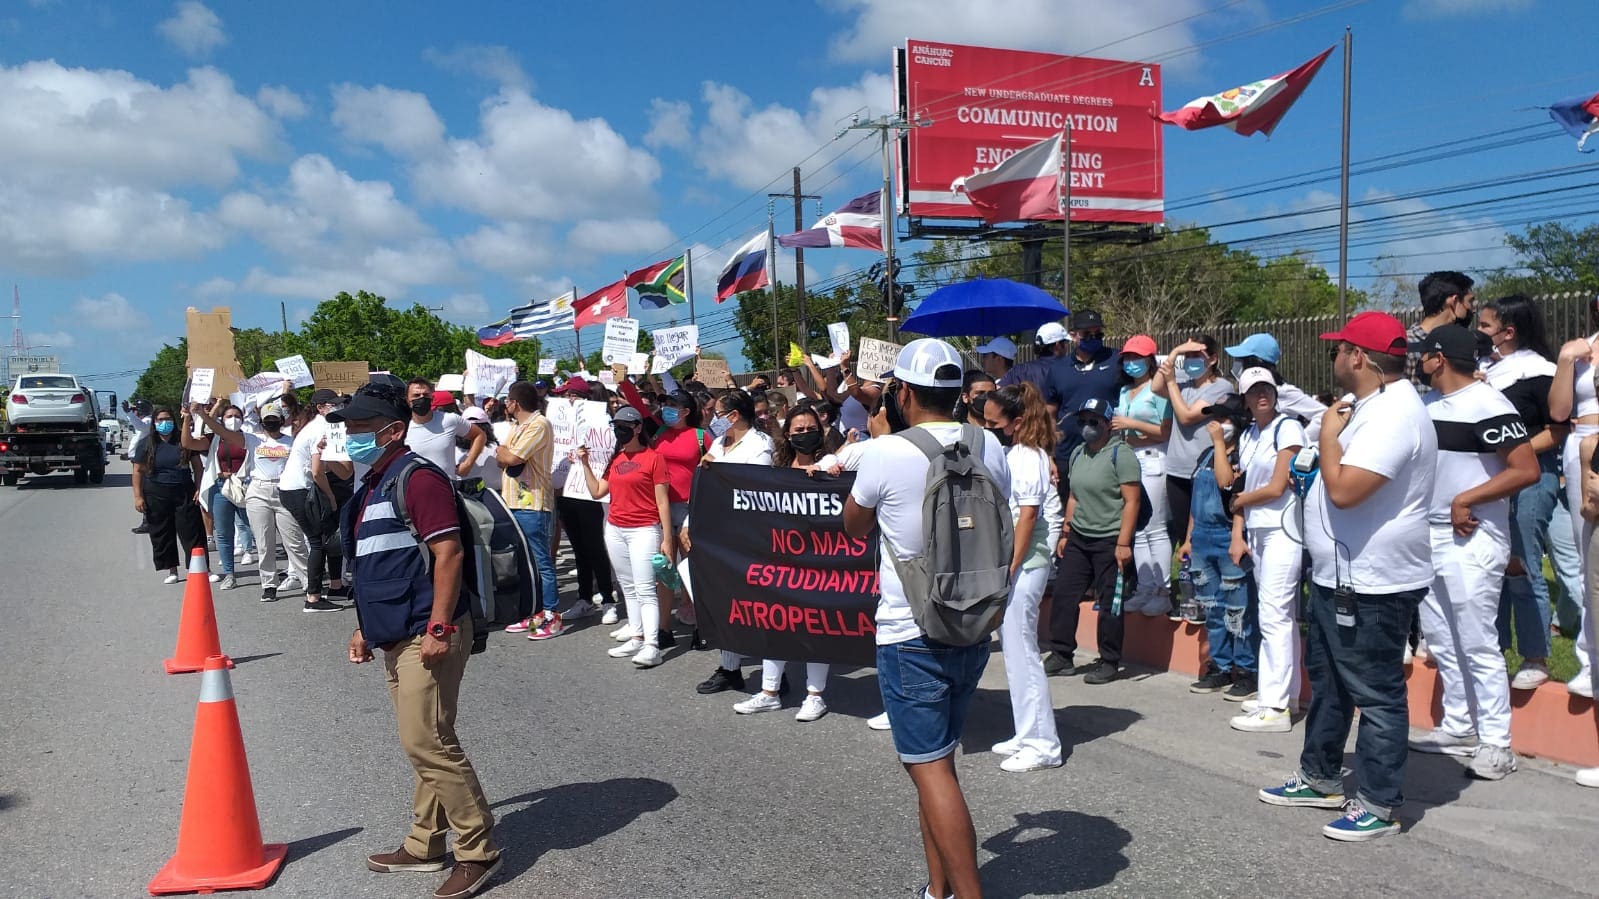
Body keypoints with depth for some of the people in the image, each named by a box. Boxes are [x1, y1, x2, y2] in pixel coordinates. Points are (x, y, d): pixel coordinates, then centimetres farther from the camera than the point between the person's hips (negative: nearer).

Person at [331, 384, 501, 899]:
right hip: (396, 637, 10)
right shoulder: (374, 485, 17)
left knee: (426, 741, -9)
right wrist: (366, 628, 24)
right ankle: (424, 846, 26)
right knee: (422, 742, 15)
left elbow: (449, 553, -21)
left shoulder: (416, 476, -14)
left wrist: (439, 628, -24)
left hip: (427, 635, -10)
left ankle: (478, 850, 2)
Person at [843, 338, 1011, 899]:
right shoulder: (989, 448, 0)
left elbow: (854, 527, 3)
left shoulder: (884, 454, -15)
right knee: (935, 759, 18)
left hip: (910, 636, -6)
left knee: (930, 768, -1)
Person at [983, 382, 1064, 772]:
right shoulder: (1009, 454, 13)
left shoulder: (1027, 457, -14)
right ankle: (1027, 734, 24)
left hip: (1023, 564, -10)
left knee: (1021, 651, -5)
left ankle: (1042, 744, 3)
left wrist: (1009, 569, -19)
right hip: (1006, 563, 10)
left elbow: (1027, 517, -18)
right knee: (1014, 649, 14)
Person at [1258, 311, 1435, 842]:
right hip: (1338, 576, 11)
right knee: (1326, 679, 21)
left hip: (1372, 585, -11)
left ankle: (1379, 806, 12)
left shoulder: (1394, 415, -21)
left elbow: (1344, 489, -29)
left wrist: (1329, 435, -17)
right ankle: (1320, 778, 35)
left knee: (1376, 695, 0)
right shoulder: (1371, 406, 13)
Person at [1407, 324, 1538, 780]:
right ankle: (1458, 727, 28)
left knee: (1478, 645, -4)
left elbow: (1527, 470, -20)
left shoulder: (1487, 404, -15)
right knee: (1441, 640, 16)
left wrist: (1466, 499, -20)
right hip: (1429, 535, 9)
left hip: (1472, 539, -9)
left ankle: (1496, 742, 5)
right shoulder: (1427, 402, 10)